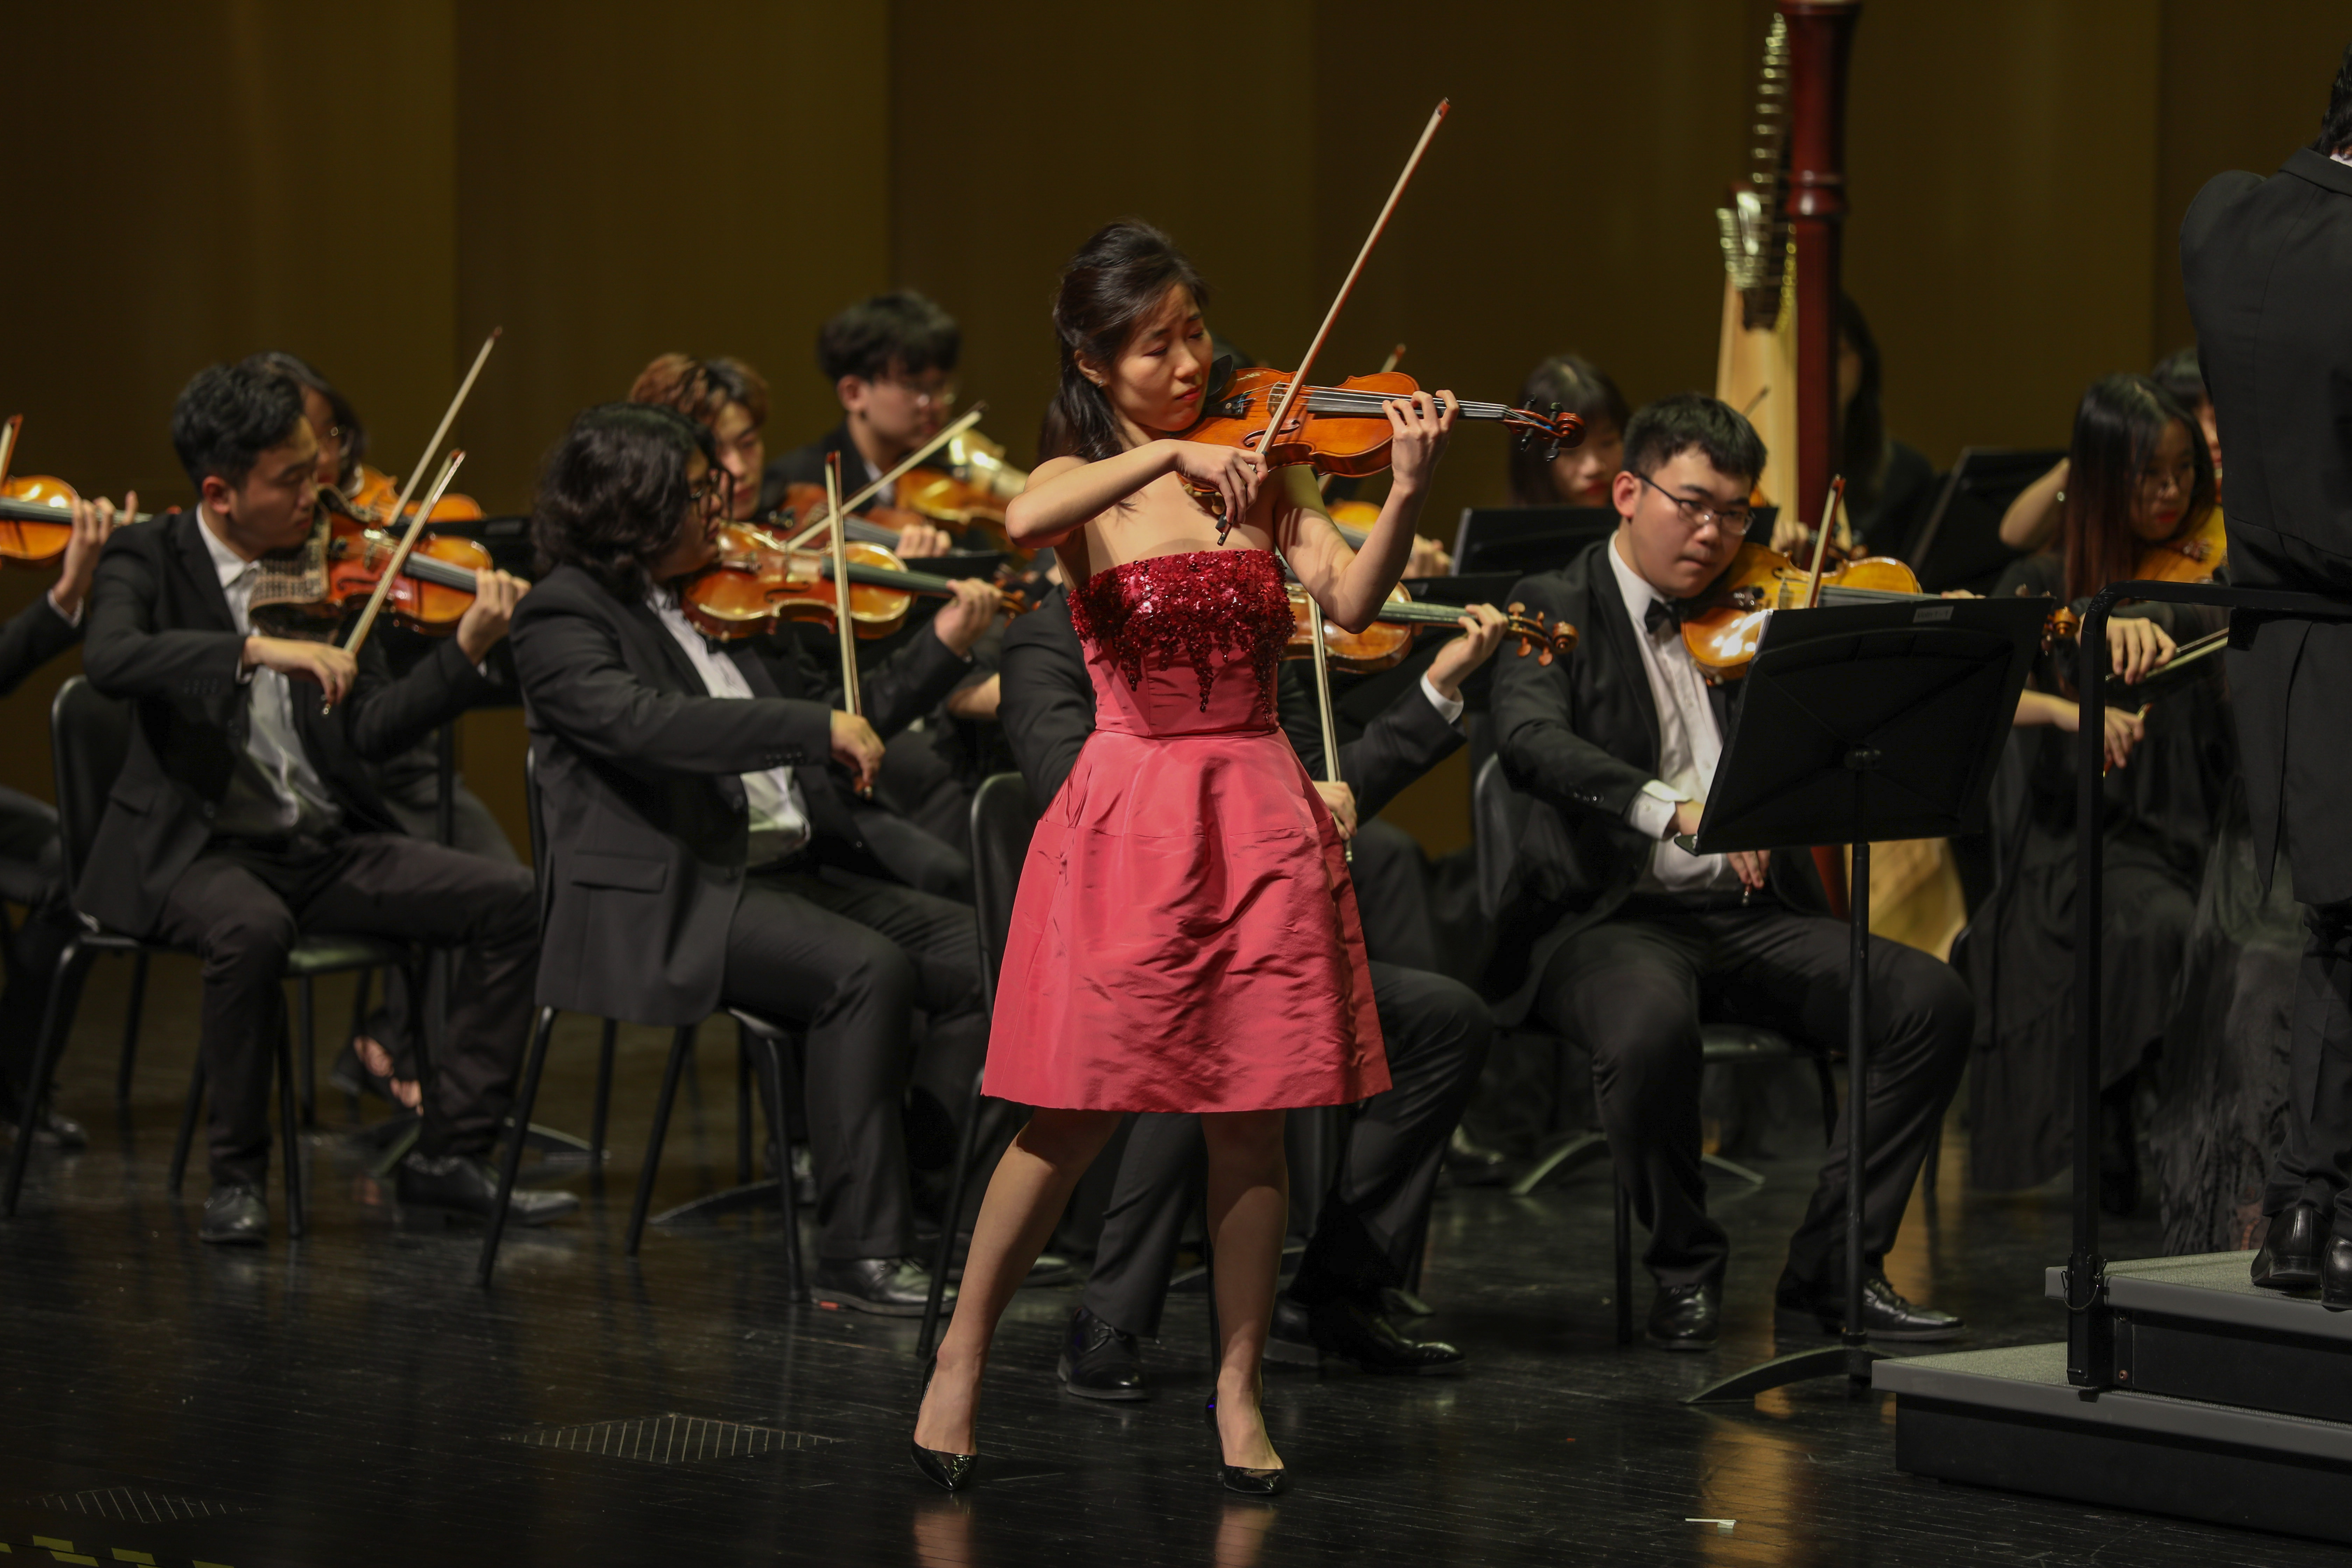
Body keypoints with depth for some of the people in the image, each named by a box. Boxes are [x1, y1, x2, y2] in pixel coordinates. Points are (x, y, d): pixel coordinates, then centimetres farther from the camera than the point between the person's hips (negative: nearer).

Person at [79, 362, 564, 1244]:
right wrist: (258, 650, -37)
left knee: (510, 899, -13)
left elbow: (373, 732, 1)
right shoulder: (150, 560, -4)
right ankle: (237, 1177, -17)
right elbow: (110, 659, -27)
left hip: (327, 844, 5)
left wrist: (467, 654, -14)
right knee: (251, 929, -38)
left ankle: (449, 1154, -6)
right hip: (198, 849, -5)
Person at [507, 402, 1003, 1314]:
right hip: (668, 902, -7)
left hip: (794, 872, 7)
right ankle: (861, 1255, -24)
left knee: (984, 955, -13)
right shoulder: (564, 617, -5)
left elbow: (843, 729, 20)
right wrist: (817, 725, -27)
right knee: (869, 970, -29)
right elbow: (646, 725, -24)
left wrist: (944, 645, 8)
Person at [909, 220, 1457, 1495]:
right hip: (1133, 806, -2)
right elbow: (1023, 524, -23)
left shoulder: (1262, 470, 8)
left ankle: (1237, 1389, 13)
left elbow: (1351, 600, -7)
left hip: (1258, 812, 2)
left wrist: (1405, 493, -23)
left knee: (1250, 1117, 2)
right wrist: (1166, 453, -30)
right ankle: (960, 1356, 14)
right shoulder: (1084, 485, 2)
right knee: (1079, 1115, -3)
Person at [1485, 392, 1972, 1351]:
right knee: (1652, 1022, -37)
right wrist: (1672, 806, -36)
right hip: (1607, 915, -5)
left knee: (1930, 1001, -17)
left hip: (1749, 913, 5)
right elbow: (1529, 743, -20)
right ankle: (1685, 1270, -11)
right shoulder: (1557, 610, 0)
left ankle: (1832, 1272, -8)